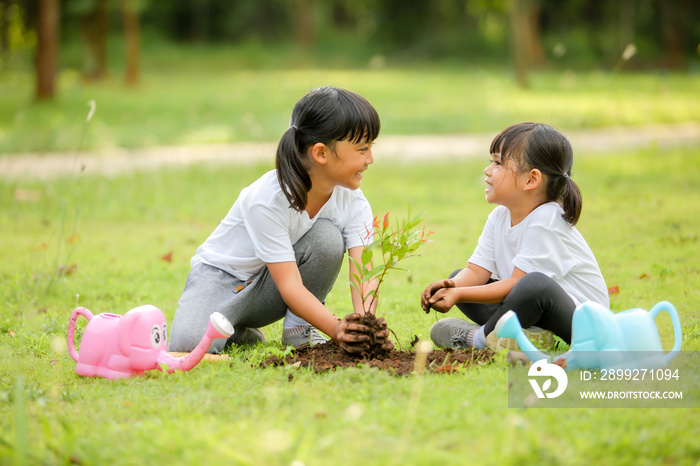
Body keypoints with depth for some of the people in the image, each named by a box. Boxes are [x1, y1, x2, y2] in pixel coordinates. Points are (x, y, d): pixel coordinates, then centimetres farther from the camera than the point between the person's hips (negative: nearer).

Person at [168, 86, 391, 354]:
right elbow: (290, 286, -34)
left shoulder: (353, 202, -14)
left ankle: (298, 330, -9)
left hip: (269, 291, 4)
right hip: (220, 276, -4)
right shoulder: (267, 200, -30)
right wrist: (337, 329, -48)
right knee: (188, 345, -34)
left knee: (328, 236, -27)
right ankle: (238, 332, 1)